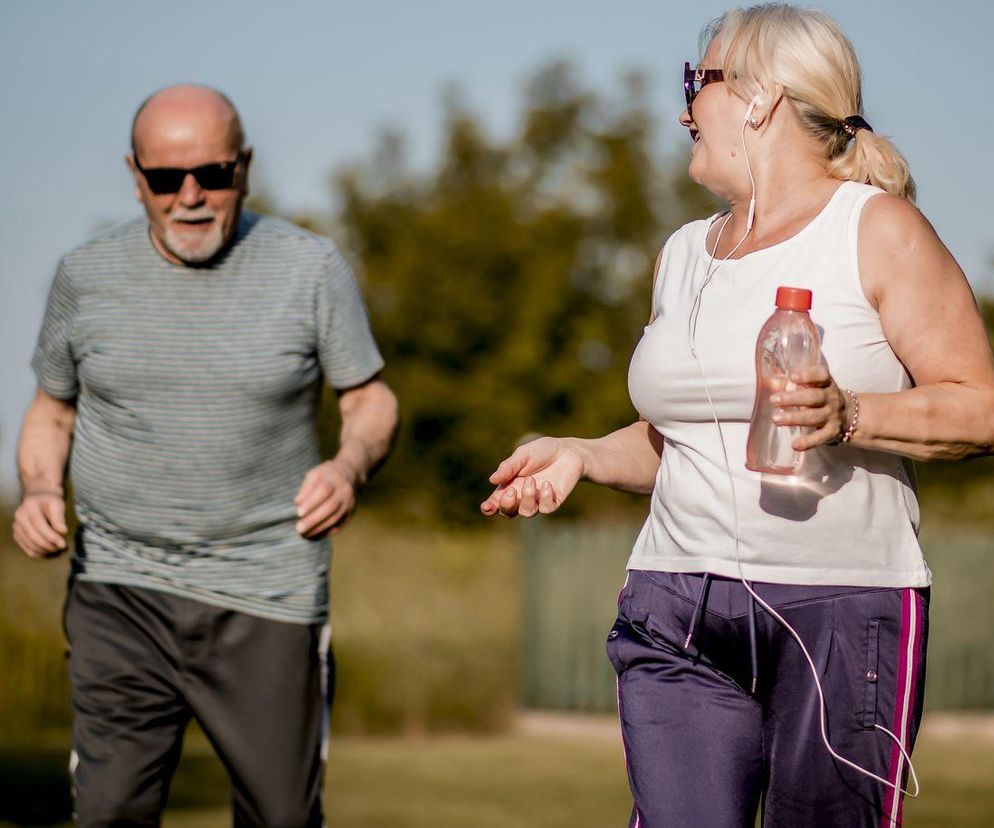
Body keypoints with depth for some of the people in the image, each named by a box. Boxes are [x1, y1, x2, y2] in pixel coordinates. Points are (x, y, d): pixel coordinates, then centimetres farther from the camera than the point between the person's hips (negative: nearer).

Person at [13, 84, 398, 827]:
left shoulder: (310, 269, -1)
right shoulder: (89, 277, 4)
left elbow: (370, 399, 6)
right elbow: (52, 412, 15)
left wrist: (351, 465, -16)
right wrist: (39, 491, -6)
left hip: (265, 597, -1)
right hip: (119, 592, 1)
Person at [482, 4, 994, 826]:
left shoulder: (877, 229, 0)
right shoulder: (684, 253, 20)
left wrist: (848, 417, -20)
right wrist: (582, 456, 10)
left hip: (842, 608, -5)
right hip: (678, 617, 5)